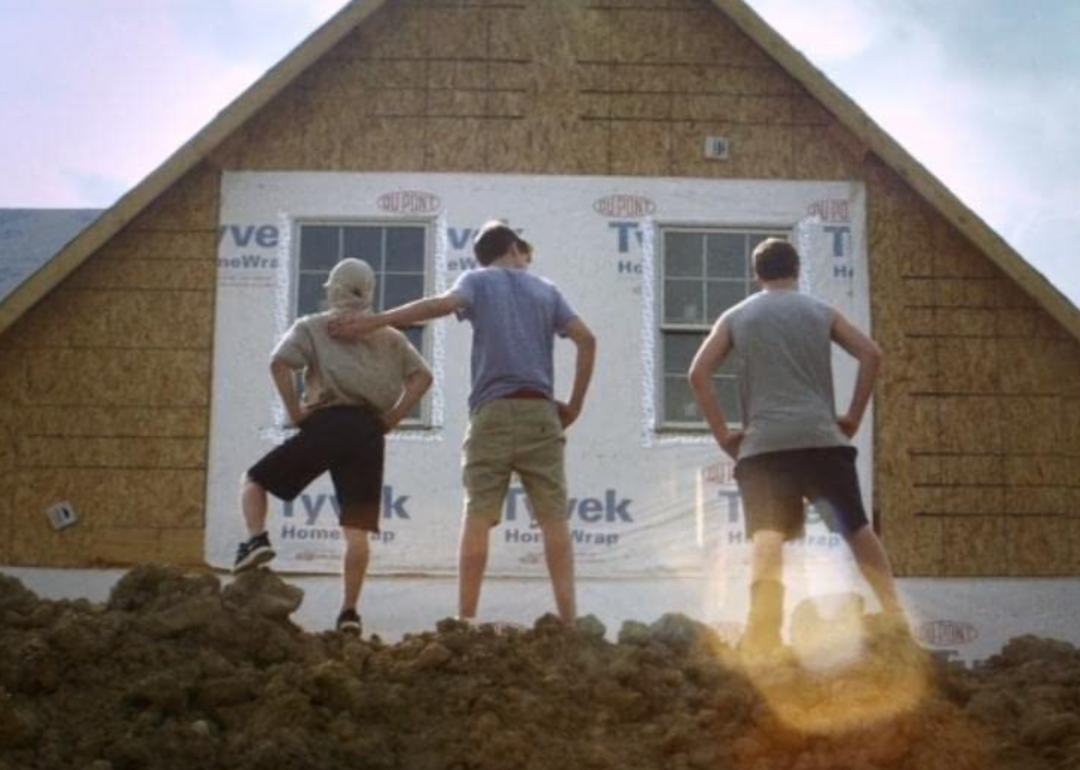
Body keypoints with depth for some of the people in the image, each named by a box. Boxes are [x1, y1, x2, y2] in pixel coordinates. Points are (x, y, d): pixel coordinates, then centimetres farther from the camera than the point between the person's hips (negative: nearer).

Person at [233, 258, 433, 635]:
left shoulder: (313, 327, 12)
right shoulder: (388, 336, 22)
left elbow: (279, 363, -6)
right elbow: (422, 377, 13)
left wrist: (295, 412, 0)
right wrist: (391, 419, 11)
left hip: (325, 422, -3)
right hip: (368, 430, 3)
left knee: (255, 480, 15)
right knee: (357, 529, 3)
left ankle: (257, 539, -9)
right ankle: (349, 610, -2)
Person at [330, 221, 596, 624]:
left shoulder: (477, 280, 13)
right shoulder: (546, 290, 19)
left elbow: (444, 303, -10)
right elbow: (586, 339, 8)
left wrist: (373, 321, -10)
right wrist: (574, 404, 13)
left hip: (492, 411, -1)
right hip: (540, 412, 1)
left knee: (477, 515, -3)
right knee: (554, 517, 0)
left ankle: (466, 620, -7)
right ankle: (568, 617, -7)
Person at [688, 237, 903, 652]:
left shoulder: (736, 317, 16)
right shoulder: (821, 311, 16)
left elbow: (698, 373, 5)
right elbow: (871, 355, 5)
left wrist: (723, 434, 7)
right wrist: (853, 416, 10)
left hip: (762, 445, 0)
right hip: (822, 438, 0)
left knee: (766, 538, -8)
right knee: (857, 527, 12)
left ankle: (762, 634, -24)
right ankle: (894, 612, 8)